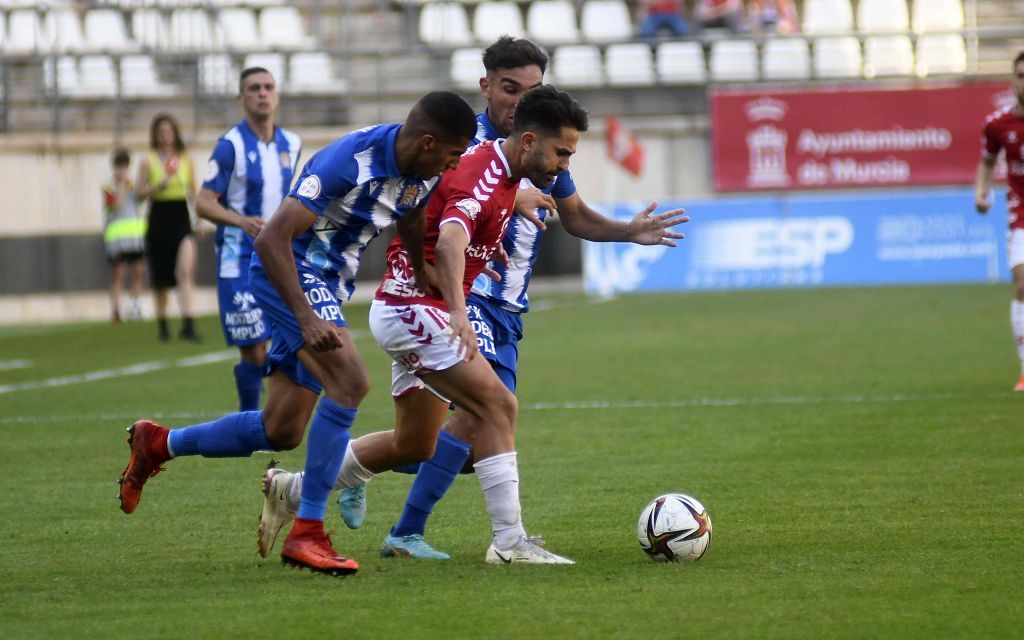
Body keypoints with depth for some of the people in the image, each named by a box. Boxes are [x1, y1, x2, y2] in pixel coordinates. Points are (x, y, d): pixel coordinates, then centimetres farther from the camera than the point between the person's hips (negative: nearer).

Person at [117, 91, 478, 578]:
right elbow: (272, 239, -29)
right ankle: (307, 533, -22)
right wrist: (308, 320, -35)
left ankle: (157, 444, 31)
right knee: (349, 382, -28)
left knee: (281, 432, 9)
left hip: (329, 287, 9)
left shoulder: (422, 175, -2)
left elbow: (412, 236, 20)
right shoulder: (349, 161, -27)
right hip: (289, 276, -9)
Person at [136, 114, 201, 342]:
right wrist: (159, 185, -18)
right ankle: (162, 325, 23)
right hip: (159, 219, 0)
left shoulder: (185, 160, 8)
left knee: (185, 270, -17)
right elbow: (139, 193, -2)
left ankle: (188, 325, -23)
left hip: (182, 219, 1)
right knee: (160, 278, 7)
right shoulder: (148, 161, 1)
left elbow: (193, 192, 15)